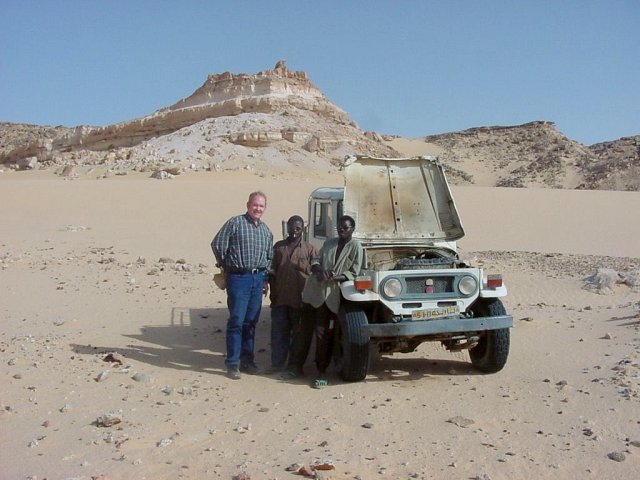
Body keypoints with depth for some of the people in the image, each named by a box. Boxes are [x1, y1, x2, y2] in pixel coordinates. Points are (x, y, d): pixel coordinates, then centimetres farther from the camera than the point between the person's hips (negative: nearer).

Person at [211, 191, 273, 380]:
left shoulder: (266, 231, 14)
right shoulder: (235, 223, -4)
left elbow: (269, 257, 22)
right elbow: (217, 244, -5)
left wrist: (266, 279, 16)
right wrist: (226, 266, 2)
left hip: (258, 278, 5)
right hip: (238, 278, -5)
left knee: (251, 321, 9)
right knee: (237, 321, -6)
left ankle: (246, 359, 19)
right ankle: (232, 363, 1)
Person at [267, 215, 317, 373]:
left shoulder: (309, 249, 4)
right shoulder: (278, 246, 11)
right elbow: (272, 271, 12)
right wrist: (273, 291, 3)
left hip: (300, 299, -2)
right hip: (280, 298, 2)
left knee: (299, 332, 6)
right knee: (278, 332, 4)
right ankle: (277, 363, 11)